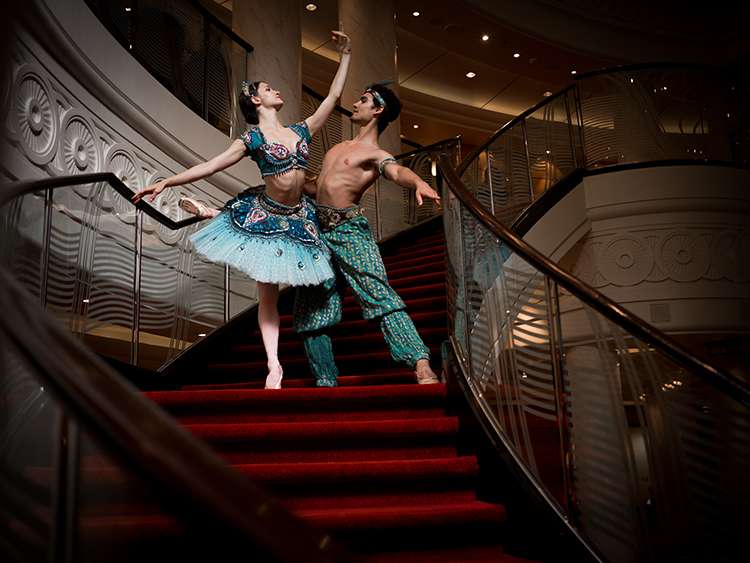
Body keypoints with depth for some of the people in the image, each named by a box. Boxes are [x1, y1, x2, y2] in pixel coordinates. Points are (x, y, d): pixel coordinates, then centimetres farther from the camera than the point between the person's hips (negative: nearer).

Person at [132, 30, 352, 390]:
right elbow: (209, 166, -10)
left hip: (297, 218, 4)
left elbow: (333, 96, 10)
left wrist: (345, 56, 11)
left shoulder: (301, 130, 6)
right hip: (264, 217, -4)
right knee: (267, 294, 1)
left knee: (271, 292, 10)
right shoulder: (253, 139, -7)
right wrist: (166, 182, -17)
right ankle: (274, 367, 7)